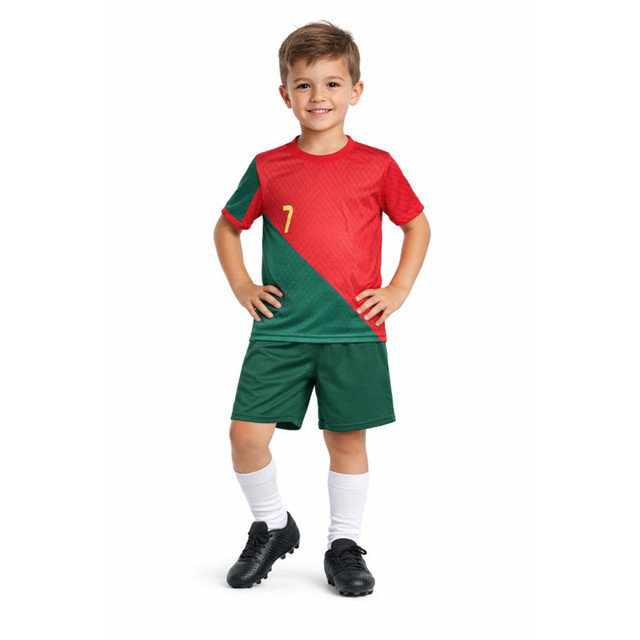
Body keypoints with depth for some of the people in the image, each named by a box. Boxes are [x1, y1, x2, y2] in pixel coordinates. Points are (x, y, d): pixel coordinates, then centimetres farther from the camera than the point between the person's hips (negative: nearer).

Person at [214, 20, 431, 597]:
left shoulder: (376, 166, 2)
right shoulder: (268, 169, 4)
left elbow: (417, 225, 14)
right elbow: (227, 227, 18)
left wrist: (398, 291, 4)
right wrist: (242, 287, 7)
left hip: (355, 332, -1)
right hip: (280, 330, 1)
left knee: (347, 438, 6)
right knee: (247, 434, -5)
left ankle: (345, 545, 25)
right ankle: (273, 527, 21)